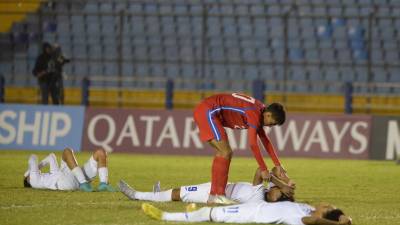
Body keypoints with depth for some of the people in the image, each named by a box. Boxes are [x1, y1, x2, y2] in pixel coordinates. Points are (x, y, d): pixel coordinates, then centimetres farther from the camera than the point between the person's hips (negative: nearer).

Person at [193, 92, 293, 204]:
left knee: (222, 153, 13)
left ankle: (213, 195, 15)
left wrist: (278, 165, 17)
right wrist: (264, 170, -15)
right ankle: (218, 195, -14)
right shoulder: (254, 113, -19)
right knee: (226, 152, -13)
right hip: (207, 111, -10)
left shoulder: (259, 111, 11)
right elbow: (253, 144, -20)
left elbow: (265, 140, 18)